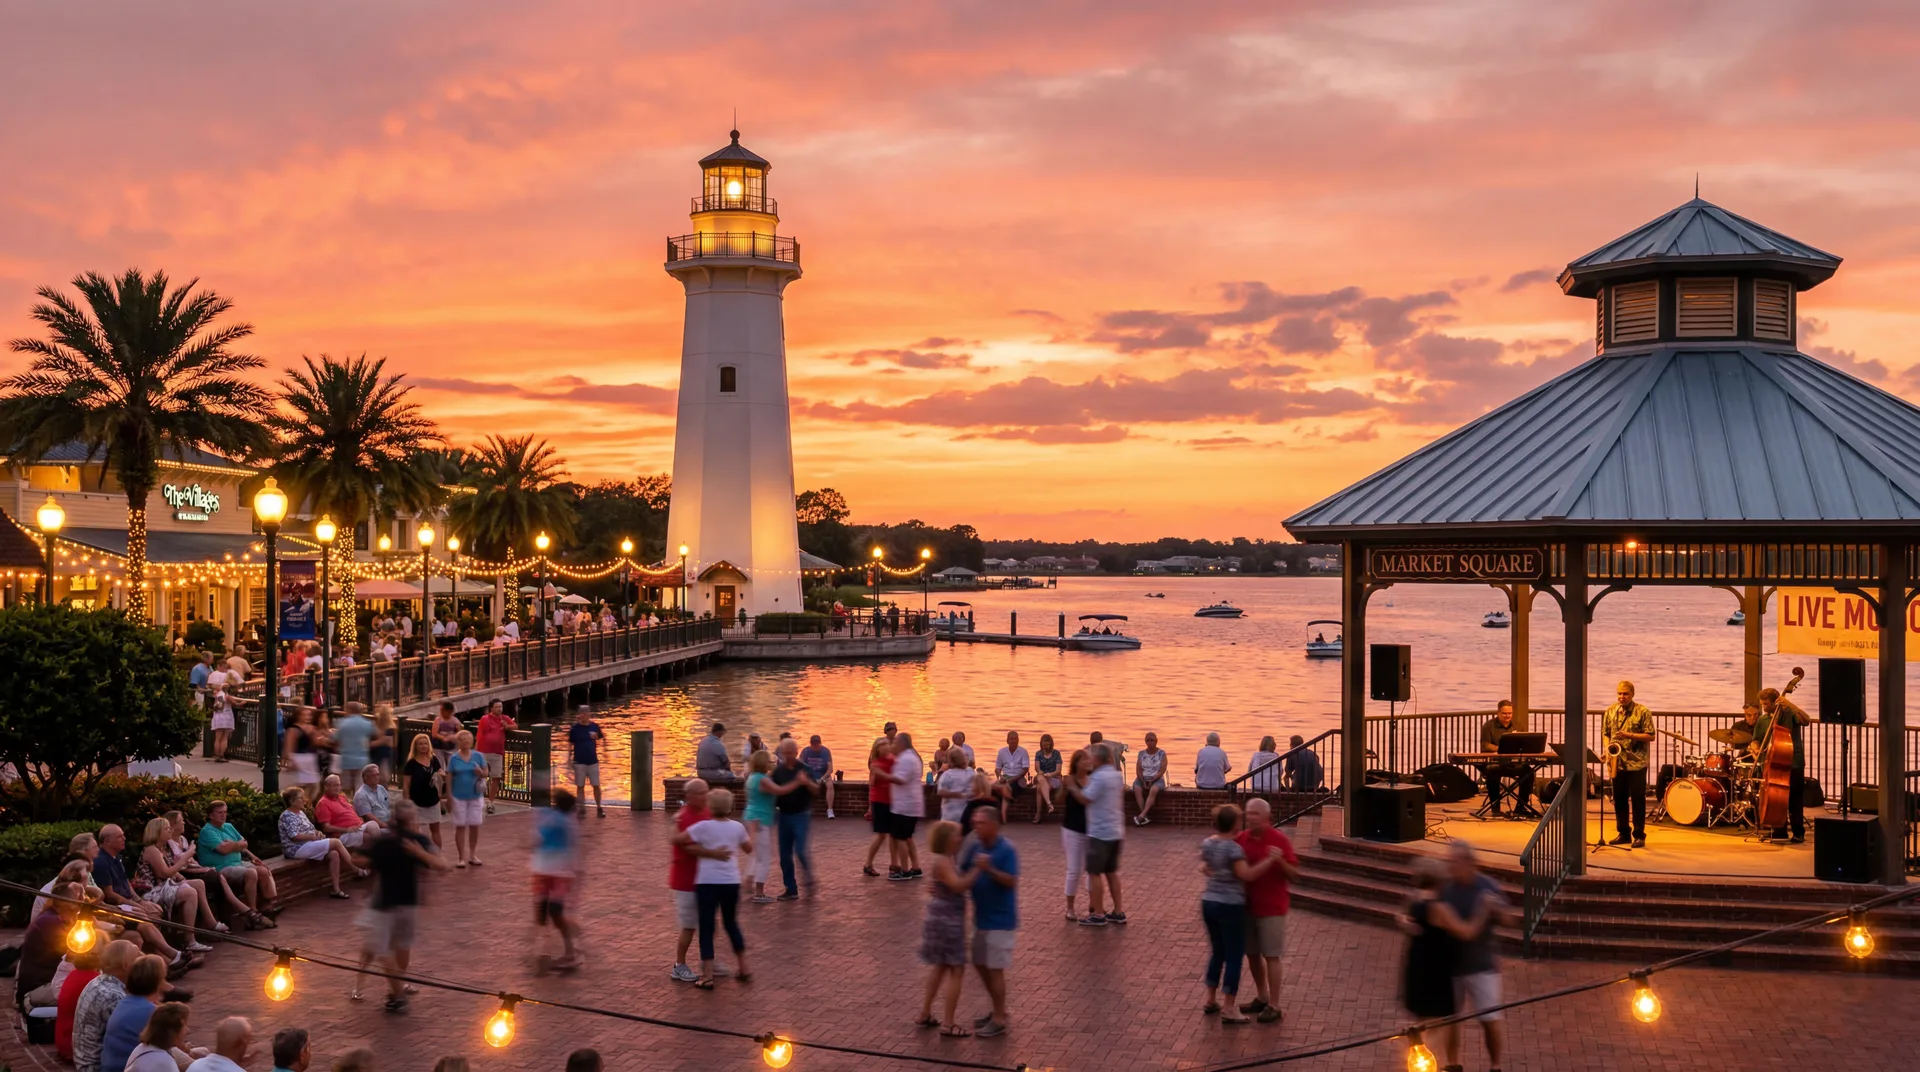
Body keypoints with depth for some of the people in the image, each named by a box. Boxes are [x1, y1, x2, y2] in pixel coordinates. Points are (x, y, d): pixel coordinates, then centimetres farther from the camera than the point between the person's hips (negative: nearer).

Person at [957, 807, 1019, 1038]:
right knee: (980, 965, 15)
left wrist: (988, 869, -32)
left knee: (995, 968, -2)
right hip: (981, 917, 8)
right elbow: (961, 874, 6)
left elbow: (1011, 882, -21)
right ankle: (999, 1010, 30)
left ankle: (999, 1020, 9)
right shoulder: (974, 846, 2)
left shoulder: (1006, 850, -17)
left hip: (1000, 919, -8)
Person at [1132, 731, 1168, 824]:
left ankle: (1142, 815, -45)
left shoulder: (1162, 753, 1)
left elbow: (1162, 771, -6)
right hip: (1143, 779, 3)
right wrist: (1143, 782, -12)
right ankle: (1145, 816, -33)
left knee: (1153, 790, -37)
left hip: (1157, 779, -3)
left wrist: (1152, 781, -16)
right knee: (1137, 789, -31)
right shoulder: (1141, 753, 9)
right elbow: (1138, 771, 4)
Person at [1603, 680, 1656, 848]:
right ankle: (1623, 834, 18)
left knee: (1637, 799, -1)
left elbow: (1650, 736, -8)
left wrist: (1629, 735, -19)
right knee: (1619, 799, 9)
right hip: (1617, 763, 5)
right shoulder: (1610, 711, 8)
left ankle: (1639, 835, 5)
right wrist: (1608, 746, -6)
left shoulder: (1642, 712, -6)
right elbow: (1605, 733, 14)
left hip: (1637, 762, -5)